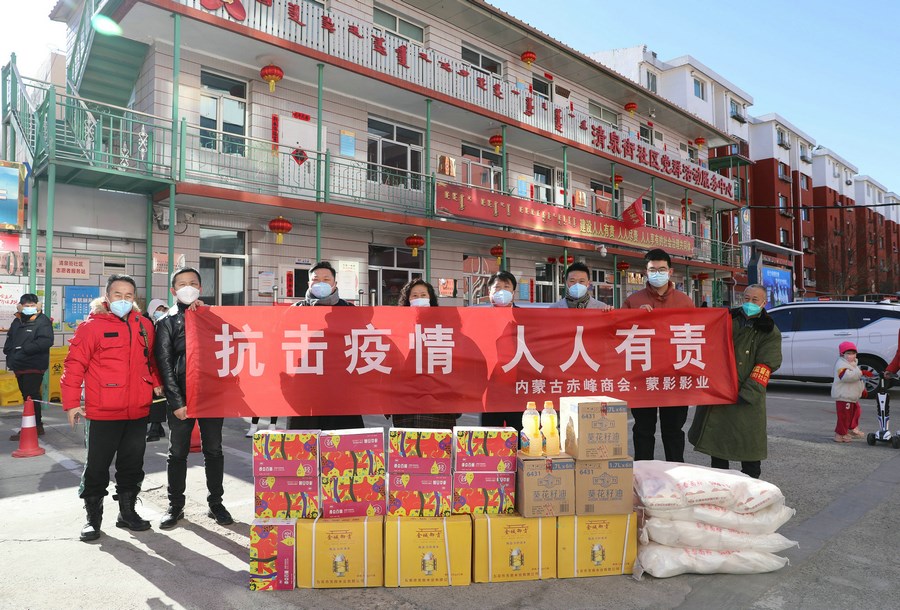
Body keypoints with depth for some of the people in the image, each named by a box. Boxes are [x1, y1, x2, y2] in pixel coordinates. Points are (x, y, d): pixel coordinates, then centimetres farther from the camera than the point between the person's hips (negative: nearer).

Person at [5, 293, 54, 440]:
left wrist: (25, 349, -23)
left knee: (31, 397, -8)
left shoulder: (43, 321, -9)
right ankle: (37, 426, 24)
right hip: (19, 366, 9)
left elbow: (46, 341, -21)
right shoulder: (17, 321, 16)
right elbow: (10, 338, 26)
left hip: (34, 367, -9)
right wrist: (8, 350, 7)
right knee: (27, 396, 14)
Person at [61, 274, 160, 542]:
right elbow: (74, 365, -8)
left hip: (138, 411, 5)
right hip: (102, 413, -4)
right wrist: (71, 402, -10)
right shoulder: (91, 326, -7)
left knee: (132, 465, 14)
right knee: (97, 467, 7)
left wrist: (156, 382, 9)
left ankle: (127, 512, 29)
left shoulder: (144, 326, 8)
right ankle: (93, 518, 24)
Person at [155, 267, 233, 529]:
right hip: (181, 397, -1)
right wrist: (177, 402, -8)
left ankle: (215, 503, 20)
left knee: (214, 451, 8)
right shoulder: (167, 322, 4)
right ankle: (175, 506, 22)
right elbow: (165, 364, -2)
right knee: (178, 453, 7)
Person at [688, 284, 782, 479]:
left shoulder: (769, 332, -1)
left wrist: (747, 393, -18)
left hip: (747, 397, -4)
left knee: (749, 440, 1)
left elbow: (765, 365, -10)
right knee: (716, 436, 11)